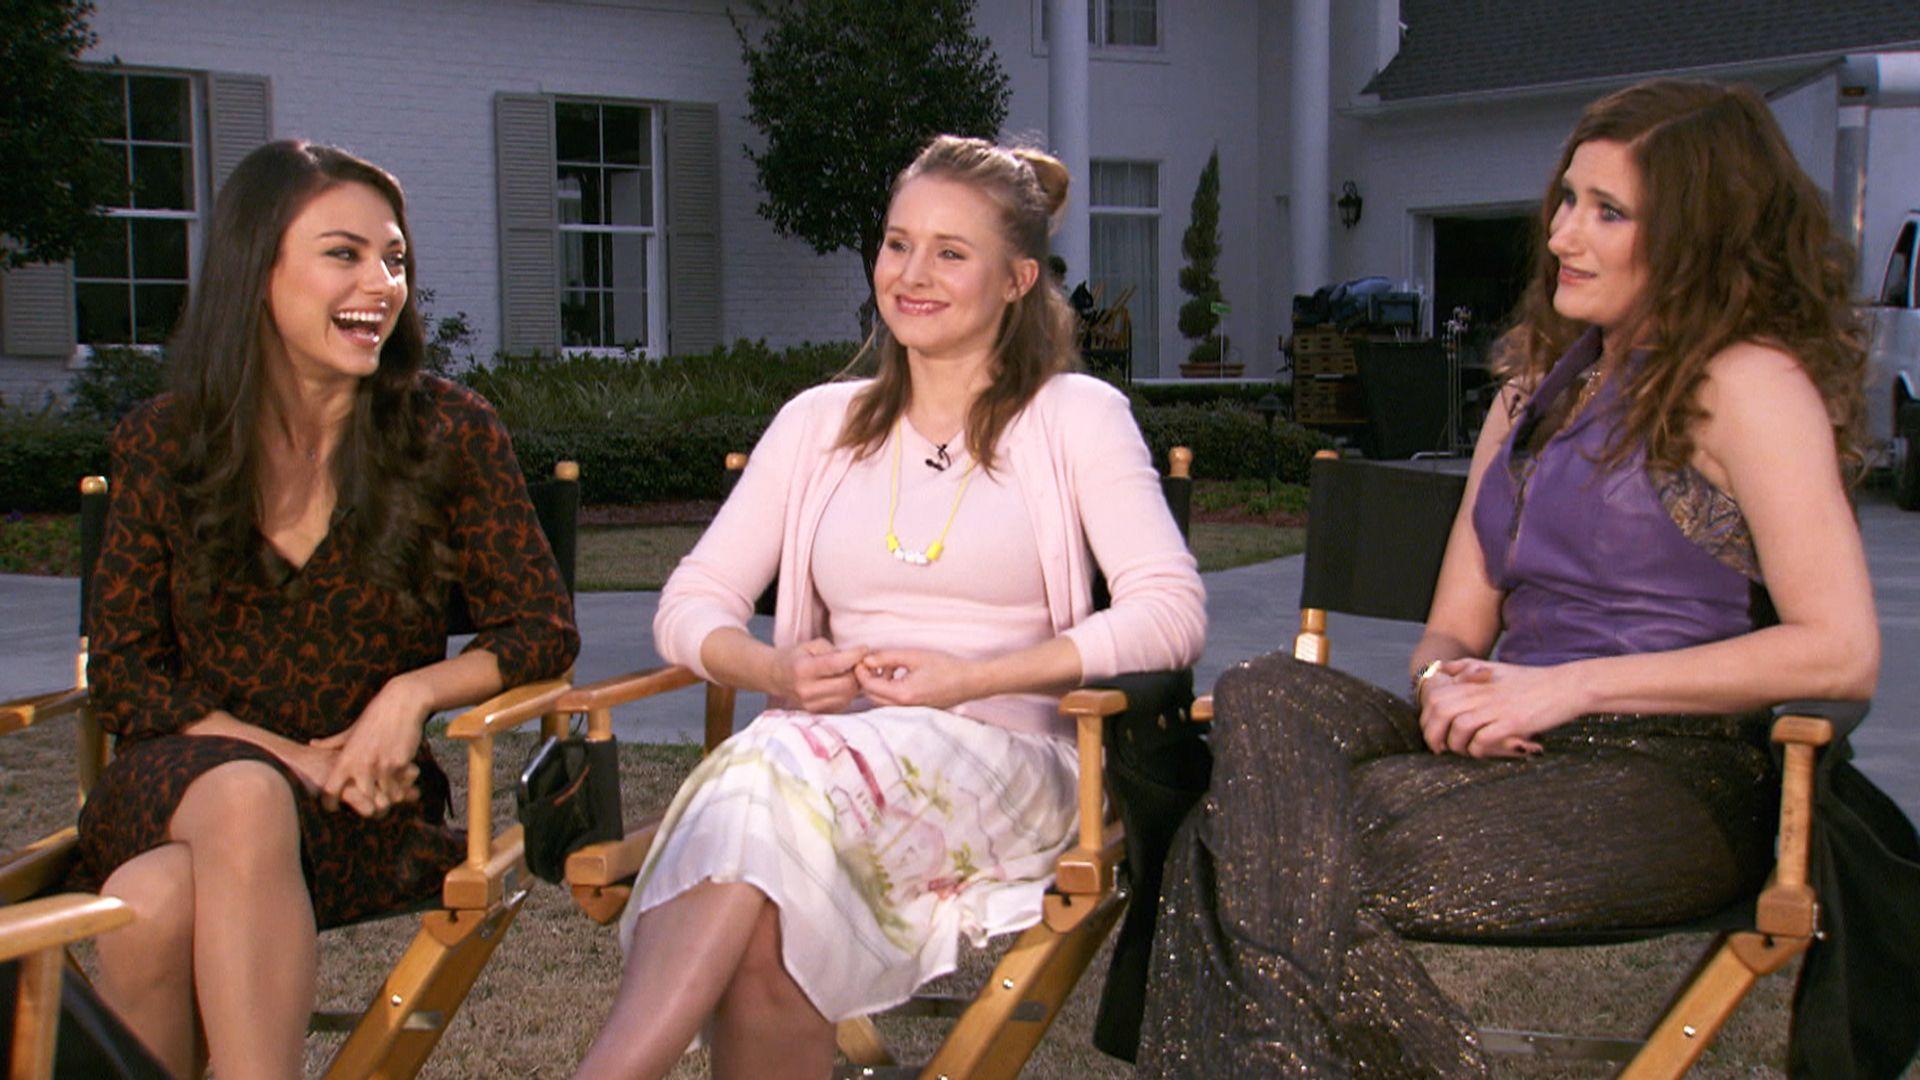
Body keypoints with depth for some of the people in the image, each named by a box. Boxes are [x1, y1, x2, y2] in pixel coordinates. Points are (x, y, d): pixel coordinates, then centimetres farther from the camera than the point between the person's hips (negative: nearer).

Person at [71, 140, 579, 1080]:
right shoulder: (159, 446, 2)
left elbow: (543, 630, 2)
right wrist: (293, 757, -11)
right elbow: (122, 675, 4)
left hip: (364, 802, -1)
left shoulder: (449, 433, -1)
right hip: (179, 780, 2)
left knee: (160, 896, -32)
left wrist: (416, 690, -17)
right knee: (246, 794, -35)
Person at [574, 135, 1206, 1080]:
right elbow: (690, 604, 14)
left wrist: (971, 678, -15)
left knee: (782, 766, -36)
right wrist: (774, 669, -10)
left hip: (1011, 765, -3)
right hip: (832, 760, 3)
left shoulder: (1074, 415, 8)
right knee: (765, 927, -36)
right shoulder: (821, 423, 19)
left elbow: (1171, 612, -5)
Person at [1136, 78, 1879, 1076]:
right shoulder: (1538, 390, 23)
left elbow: (1841, 652, -12)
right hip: (1519, 756, 7)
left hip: (1668, 788, -7)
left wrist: (1571, 685, -14)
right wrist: (1447, 683, -6)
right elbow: (1454, 626, 21)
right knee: (1265, 698, -24)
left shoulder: (1747, 380, -2)